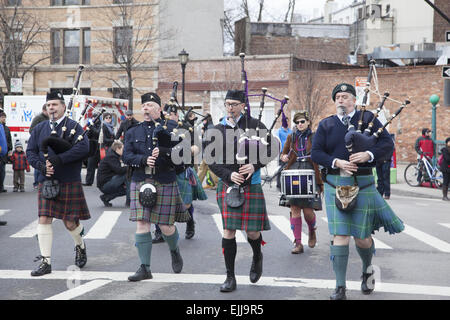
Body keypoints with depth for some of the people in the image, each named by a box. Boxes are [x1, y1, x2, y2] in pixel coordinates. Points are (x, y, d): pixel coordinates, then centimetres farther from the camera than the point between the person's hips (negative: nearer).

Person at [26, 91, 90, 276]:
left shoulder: (74, 126, -3)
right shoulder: (39, 129, 11)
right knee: (44, 220, -5)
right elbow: (30, 152, 9)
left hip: (70, 183, -3)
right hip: (46, 182, 3)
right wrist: (42, 166, -11)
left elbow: (83, 148, -17)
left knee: (70, 222, 2)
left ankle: (80, 246, 35)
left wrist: (59, 159, -24)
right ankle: (46, 262, 0)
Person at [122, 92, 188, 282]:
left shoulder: (170, 128, 5)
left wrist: (163, 151, -21)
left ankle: (174, 251, 34)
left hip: (165, 182, -2)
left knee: (165, 225, 1)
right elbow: (126, 156, 2)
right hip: (140, 182, 2)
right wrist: (144, 159, -16)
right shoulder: (133, 133, 12)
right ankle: (145, 268, 2)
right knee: (142, 224, -4)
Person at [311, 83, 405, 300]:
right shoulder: (326, 125, 10)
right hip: (335, 184, 1)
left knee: (362, 237, 4)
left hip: (362, 184, -1)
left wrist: (368, 154, -17)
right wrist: (336, 162, -13)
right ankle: (340, 288, -1)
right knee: (340, 235, -6)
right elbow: (315, 153, 5)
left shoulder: (367, 119, 6)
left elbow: (388, 143, 1)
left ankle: (367, 270, 37)